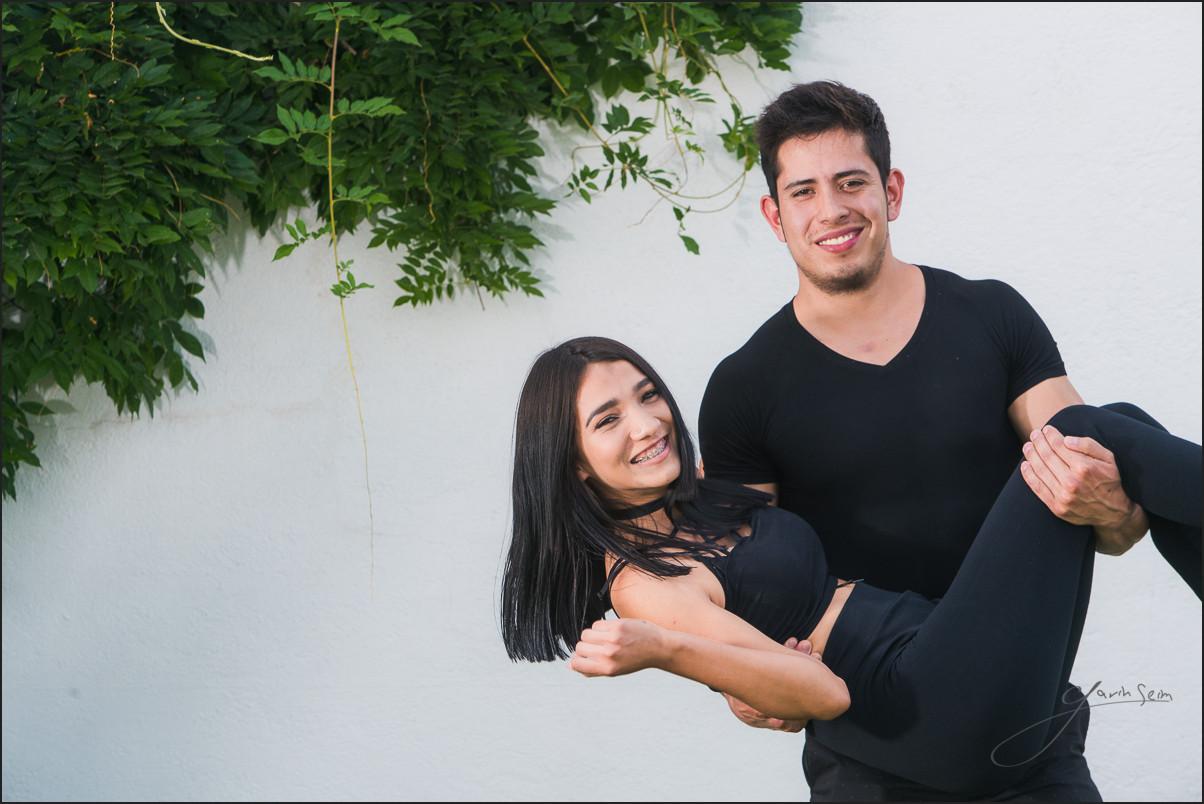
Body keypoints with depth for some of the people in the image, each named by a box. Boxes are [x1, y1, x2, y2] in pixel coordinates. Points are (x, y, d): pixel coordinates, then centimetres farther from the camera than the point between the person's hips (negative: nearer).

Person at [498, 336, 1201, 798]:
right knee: (1083, 432, -13)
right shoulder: (641, 583, -12)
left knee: (1117, 424, 4)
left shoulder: (706, 498, 16)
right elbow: (825, 692, -20)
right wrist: (660, 650, -35)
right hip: (937, 715, -9)